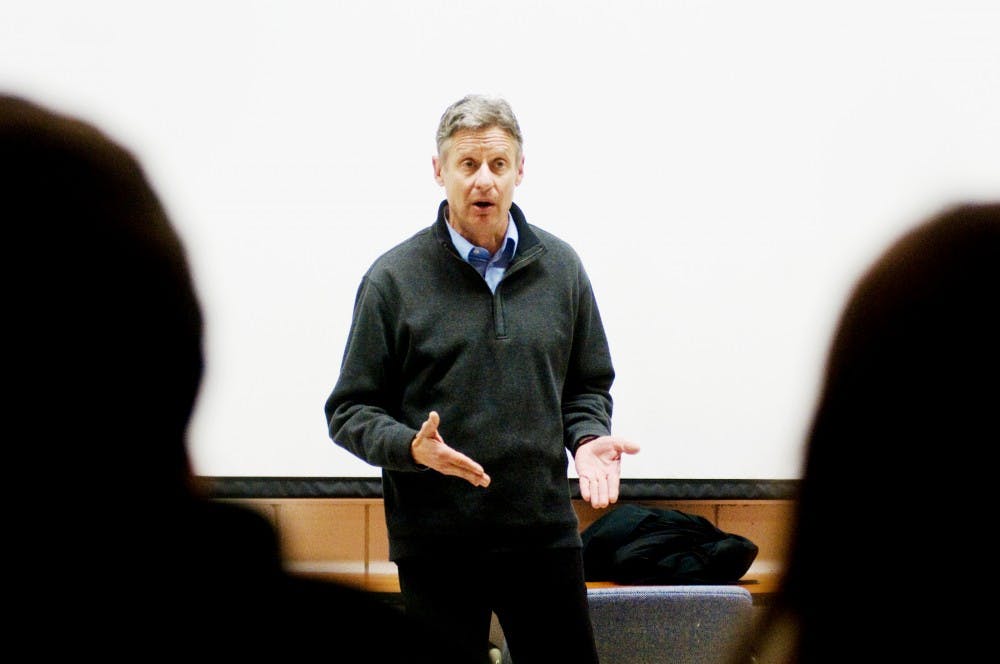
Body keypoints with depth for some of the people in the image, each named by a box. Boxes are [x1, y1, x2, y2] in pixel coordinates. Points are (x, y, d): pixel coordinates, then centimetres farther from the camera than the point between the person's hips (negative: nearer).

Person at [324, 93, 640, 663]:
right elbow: (350, 410, -1)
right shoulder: (393, 279, -3)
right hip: (436, 545, -2)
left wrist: (587, 438, -5)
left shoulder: (560, 267, 7)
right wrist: (411, 446, -20)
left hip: (546, 532, 3)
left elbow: (588, 384, 16)